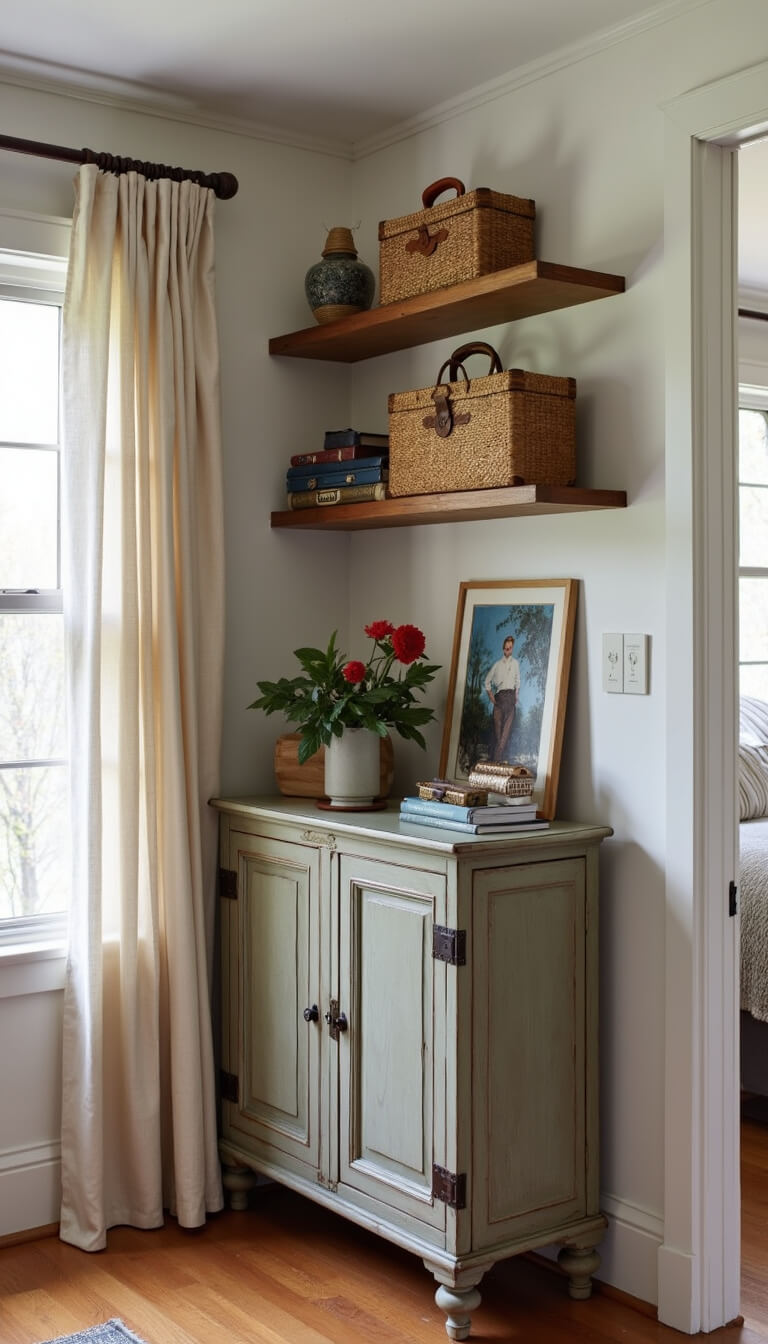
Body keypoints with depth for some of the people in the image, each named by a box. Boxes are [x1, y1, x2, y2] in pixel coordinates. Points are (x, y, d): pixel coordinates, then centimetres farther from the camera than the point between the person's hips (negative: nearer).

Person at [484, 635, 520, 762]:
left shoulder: (515, 663, 14)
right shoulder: (497, 664, 13)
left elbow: (518, 682, 16)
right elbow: (488, 680, 18)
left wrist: (516, 697, 8)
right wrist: (490, 694, 7)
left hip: (510, 696, 0)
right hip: (499, 696, 0)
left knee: (507, 728, -10)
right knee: (497, 727, -3)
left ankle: (498, 759, -13)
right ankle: (495, 759, 1)